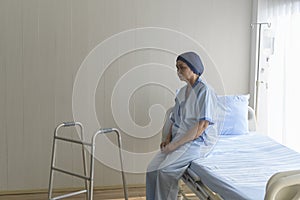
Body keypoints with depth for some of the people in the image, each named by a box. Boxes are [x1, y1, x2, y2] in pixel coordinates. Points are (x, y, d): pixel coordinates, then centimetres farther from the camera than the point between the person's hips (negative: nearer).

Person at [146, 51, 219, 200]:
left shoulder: (204, 91, -11)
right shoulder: (182, 91, 15)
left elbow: (202, 125, -19)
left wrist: (175, 144, -19)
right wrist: (168, 138, 2)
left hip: (199, 140, -8)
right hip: (180, 139, 8)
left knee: (165, 170, -25)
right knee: (151, 169, -12)